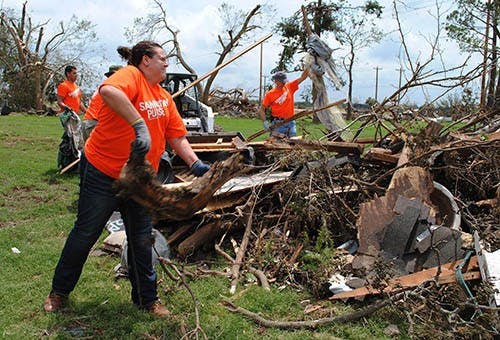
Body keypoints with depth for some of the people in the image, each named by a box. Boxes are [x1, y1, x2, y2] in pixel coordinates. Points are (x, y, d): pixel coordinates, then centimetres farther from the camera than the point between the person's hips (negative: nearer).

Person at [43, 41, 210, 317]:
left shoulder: (165, 98, 10)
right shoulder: (131, 76, -14)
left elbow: (177, 137, 8)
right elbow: (108, 91, -38)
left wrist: (195, 164, -6)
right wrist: (140, 126, -42)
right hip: (102, 172, -7)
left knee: (141, 240, 12)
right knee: (85, 234, 9)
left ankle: (146, 299, 27)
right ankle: (59, 291, 31)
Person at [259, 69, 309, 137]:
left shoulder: (289, 87, 8)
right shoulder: (269, 94, -1)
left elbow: (302, 77, 8)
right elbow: (262, 110, 2)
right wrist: (265, 122, -10)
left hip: (290, 122, 4)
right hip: (278, 124, -3)